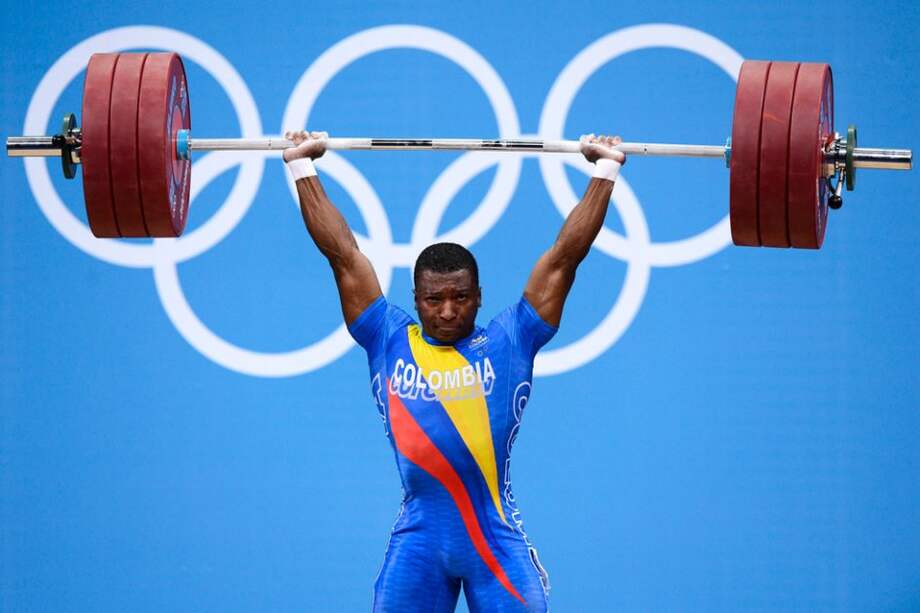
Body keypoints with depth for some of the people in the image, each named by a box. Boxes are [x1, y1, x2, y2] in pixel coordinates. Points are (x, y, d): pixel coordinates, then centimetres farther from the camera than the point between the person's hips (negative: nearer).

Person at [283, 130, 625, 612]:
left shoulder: (510, 340, 7)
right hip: (417, 542, 1)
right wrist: (302, 167, 16)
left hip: (499, 540, -1)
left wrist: (605, 170, 12)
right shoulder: (389, 342, 9)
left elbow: (564, 255, 10)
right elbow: (343, 254, 13)